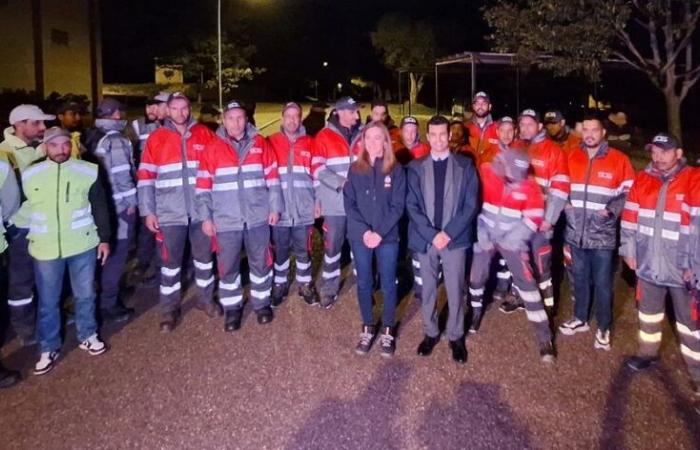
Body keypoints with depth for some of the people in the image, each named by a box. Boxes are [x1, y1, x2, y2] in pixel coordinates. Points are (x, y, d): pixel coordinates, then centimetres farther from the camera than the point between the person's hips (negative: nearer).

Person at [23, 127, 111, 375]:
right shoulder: (29, 175, -1)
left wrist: (104, 238, 2)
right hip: (45, 248, 1)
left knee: (85, 294, 13)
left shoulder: (88, 171, -3)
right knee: (48, 301, 10)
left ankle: (88, 336, 33)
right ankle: (48, 348, 26)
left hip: (83, 244, 0)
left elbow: (100, 207, 3)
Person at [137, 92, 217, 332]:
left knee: (204, 256, 13)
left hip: (201, 210, 1)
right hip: (170, 213, -1)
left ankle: (206, 299, 31)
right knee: (170, 261, 7)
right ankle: (170, 309, 20)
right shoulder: (156, 138, 0)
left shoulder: (204, 134, 3)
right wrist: (148, 211, -4)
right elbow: (146, 177, 0)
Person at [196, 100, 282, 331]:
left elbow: (273, 178, 6)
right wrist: (206, 217, -3)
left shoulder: (260, 143, 2)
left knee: (260, 262, 11)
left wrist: (275, 208, 2)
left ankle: (262, 303, 29)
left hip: (258, 217, 1)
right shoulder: (212, 148, -1)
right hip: (226, 220, 0)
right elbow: (203, 185, 0)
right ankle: (232, 308, 25)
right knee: (228, 267, 8)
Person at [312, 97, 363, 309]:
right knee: (332, 244, 6)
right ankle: (329, 289, 19)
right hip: (335, 202, -3)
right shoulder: (324, 136, -2)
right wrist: (341, 182, -20)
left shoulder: (363, 135, 7)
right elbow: (319, 169, -8)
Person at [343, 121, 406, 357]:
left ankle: (388, 331, 22)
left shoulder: (395, 169, -2)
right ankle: (367, 329, 25)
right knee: (364, 283, 10)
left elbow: (398, 206, -5)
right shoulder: (355, 169, 3)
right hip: (360, 236, 2)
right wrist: (364, 231, -14)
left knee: (388, 284, 6)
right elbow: (349, 204, -1)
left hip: (387, 236, -1)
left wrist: (380, 233, -14)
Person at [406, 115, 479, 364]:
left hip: (455, 239, -1)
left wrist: (449, 233, -13)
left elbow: (471, 204, -4)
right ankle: (431, 333, 29)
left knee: (455, 290, 6)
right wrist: (432, 234, -13)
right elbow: (412, 205, -2)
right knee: (428, 289, 12)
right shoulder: (416, 167, 4)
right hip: (425, 239, 1)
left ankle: (455, 336, 24)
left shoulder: (465, 165, 1)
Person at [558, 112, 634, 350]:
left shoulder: (619, 159, -5)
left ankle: (603, 328, 22)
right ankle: (580, 318, 35)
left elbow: (629, 194, -1)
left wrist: (612, 210, -17)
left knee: (602, 283, 6)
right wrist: (565, 204, -2)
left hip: (602, 234, -3)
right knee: (579, 279, 18)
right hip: (576, 232, 4)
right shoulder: (571, 157, 6)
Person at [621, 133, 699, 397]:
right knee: (648, 312, 21)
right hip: (648, 264, 4)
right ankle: (648, 352, 41)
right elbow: (630, 217, 7)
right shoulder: (642, 180, 3)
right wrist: (628, 250, 5)